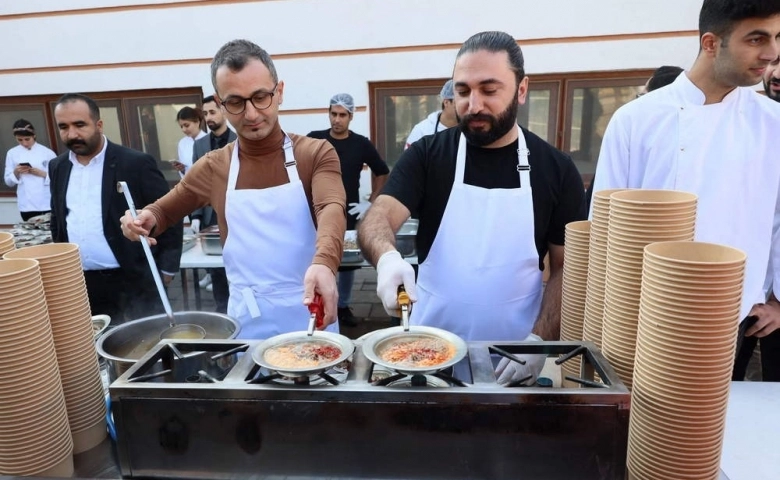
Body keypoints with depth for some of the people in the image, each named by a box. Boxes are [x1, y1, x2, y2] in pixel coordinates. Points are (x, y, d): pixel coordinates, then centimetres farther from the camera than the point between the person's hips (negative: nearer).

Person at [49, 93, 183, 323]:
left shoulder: (136, 163, -9)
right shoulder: (57, 167, 9)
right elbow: (58, 220, 20)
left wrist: (166, 269, -8)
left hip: (133, 283, -5)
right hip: (80, 284, 5)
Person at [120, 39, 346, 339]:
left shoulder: (316, 154, -6)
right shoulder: (213, 168, 3)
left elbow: (331, 208, -24)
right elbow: (165, 210, 17)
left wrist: (324, 262, -44)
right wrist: (146, 219, -8)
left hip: (310, 315, -1)